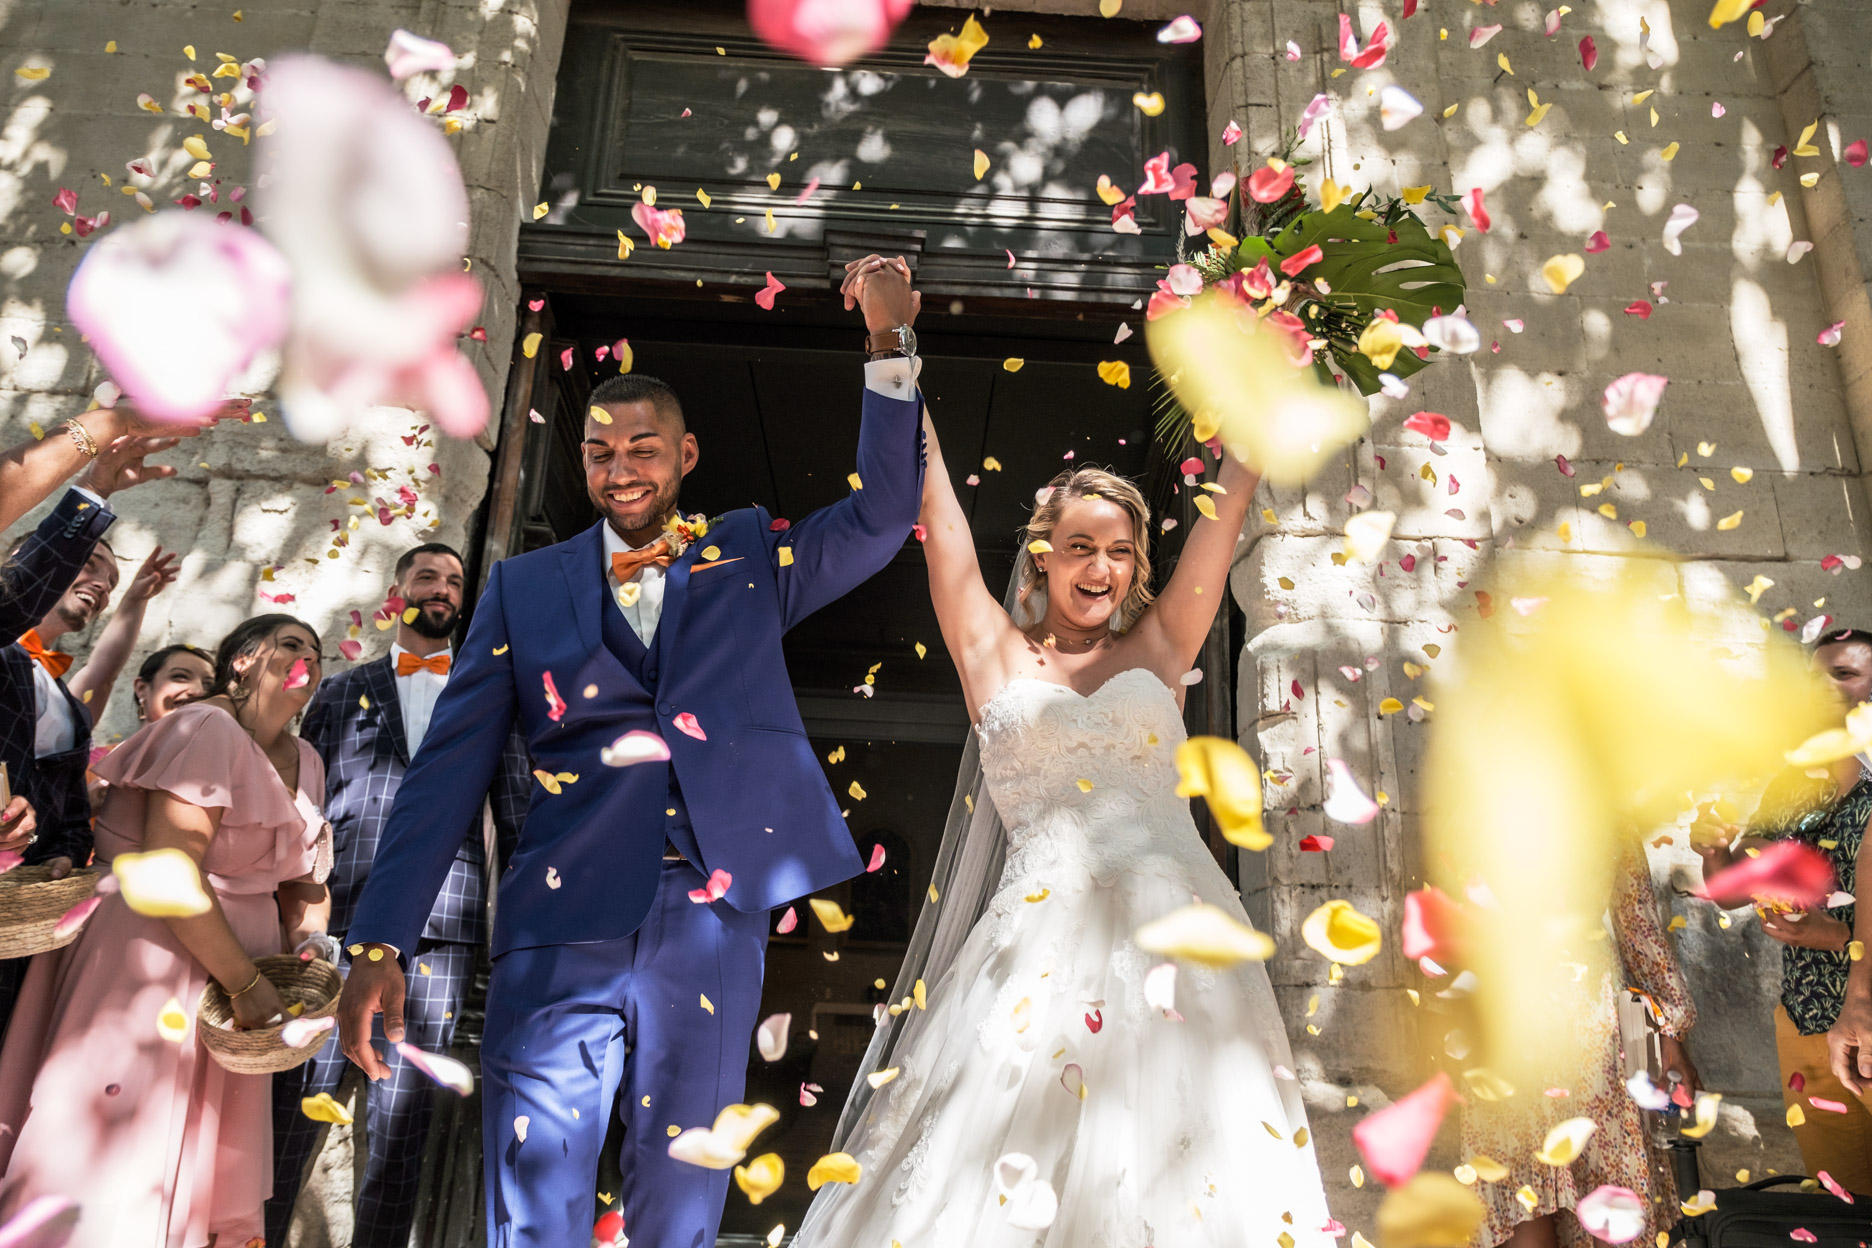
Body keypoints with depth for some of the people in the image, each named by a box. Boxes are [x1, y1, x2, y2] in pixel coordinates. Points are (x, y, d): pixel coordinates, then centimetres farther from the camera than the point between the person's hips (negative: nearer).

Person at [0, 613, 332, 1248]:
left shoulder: (306, 762, 10)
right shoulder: (209, 729, -15)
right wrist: (246, 982, -18)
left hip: (236, 955, 8)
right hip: (151, 952, -8)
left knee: (213, 1167, 11)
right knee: (111, 1162, -2)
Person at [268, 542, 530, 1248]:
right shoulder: (341, 694, 18)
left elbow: (520, 817, 11)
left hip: (439, 931, -1)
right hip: (333, 923, 1)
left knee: (400, 1124, 2)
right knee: (289, 1110, 1)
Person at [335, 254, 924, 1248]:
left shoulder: (747, 560, 13)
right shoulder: (524, 586, 11)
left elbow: (881, 516, 3)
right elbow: (448, 770, 6)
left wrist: (889, 345, -6)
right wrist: (380, 945, -1)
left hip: (714, 922, 1)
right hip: (564, 930, 0)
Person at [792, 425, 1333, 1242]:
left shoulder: (1159, 646, 17)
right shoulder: (996, 653, 13)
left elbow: (1232, 497, 19)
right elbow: (936, 508, 15)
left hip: (1179, 932, 2)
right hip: (1041, 935, -1)